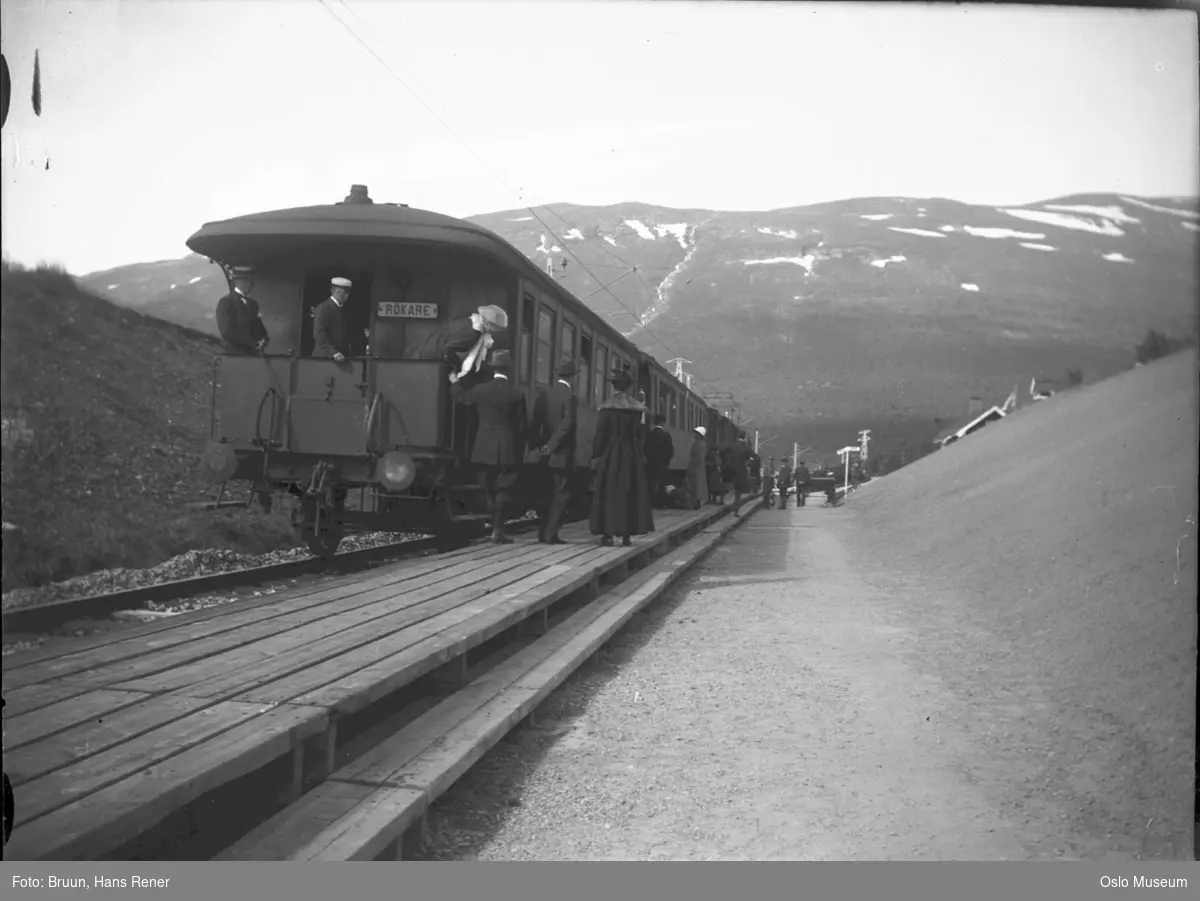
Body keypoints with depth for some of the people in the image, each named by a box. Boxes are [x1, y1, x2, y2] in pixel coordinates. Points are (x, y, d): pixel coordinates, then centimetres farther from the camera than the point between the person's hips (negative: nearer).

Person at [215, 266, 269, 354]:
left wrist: (264, 339, -5)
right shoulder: (225, 302, -11)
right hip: (237, 352, -7)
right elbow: (227, 331, -19)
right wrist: (253, 342, -21)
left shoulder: (252, 303, 12)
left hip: (255, 351, 7)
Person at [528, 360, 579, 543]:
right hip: (563, 453, -6)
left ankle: (543, 532, 15)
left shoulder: (544, 394, 5)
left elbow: (536, 421, 5)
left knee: (546, 493, 13)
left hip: (547, 453, 6)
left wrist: (536, 443, 9)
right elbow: (568, 424, -20)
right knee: (562, 493, -1)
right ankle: (551, 534, -6)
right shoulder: (570, 396, -13)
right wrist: (552, 445, -15)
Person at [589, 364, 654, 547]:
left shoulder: (607, 407, -8)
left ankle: (608, 534, -1)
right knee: (630, 493, 8)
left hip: (611, 454, -3)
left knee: (609, 492, 2)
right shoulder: (637, 408, 2)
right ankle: (627, 535, 7)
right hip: (632, 454, 3)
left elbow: (600, 434, -9)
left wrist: (595, 457, -4)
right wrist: (641, 455, 11)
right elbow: (639, 434, 4)